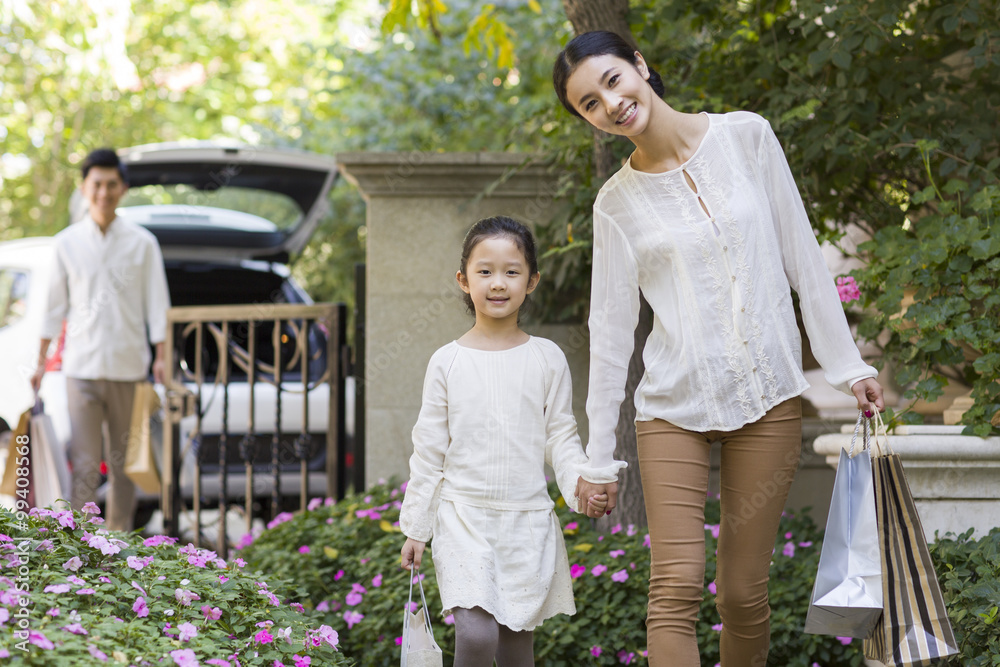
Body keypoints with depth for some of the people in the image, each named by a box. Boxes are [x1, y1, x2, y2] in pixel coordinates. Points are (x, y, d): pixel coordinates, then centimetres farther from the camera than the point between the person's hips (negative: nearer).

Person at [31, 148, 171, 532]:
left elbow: (157, 304, 5)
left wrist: (160, 358, -3)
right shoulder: (67, 243, 6)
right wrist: (41, 363, 10)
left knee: (123, 464, 5)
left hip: (129, 368, 0)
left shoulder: (142, 243, 4)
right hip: (82, 368, 0)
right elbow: (55, 307, 10)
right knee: (84, 465, -8)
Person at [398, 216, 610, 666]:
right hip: (464, 516, -2)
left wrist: (583, 485, -15)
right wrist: (415, 527, 5)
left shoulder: (547, 359, 4)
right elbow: (429, 450, 5)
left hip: (529, 519, 2)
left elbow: (561, 439, 5)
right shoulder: (448, 362, 1)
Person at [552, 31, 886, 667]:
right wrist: (599, 453, 5)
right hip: (674, 406, 0)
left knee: (744, 591, 1)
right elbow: (612, 327, 5)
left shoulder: (746, 137, 2)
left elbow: (804, 256, 5)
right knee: (676, 587, -13)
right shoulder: (617, 202, 3)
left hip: (768, 397, 0)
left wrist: (848, 365, 3)